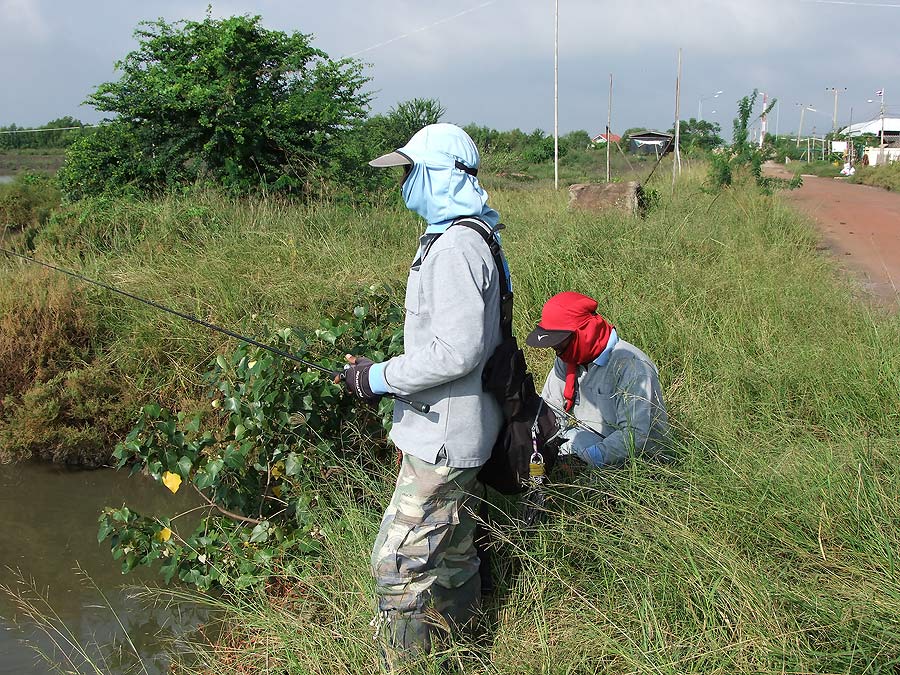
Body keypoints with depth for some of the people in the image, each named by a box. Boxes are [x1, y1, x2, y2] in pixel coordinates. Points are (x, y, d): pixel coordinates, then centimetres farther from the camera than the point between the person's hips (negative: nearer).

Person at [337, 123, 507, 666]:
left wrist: (380, 378, -17)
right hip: (460, 432, 11)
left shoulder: (455, 246, -20)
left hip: (442, 439, -11)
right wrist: (391, 374, 17)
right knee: (451, 556, 21)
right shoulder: (467, 237, 13)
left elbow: (457, 351, -26)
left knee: (400, 561, -5)